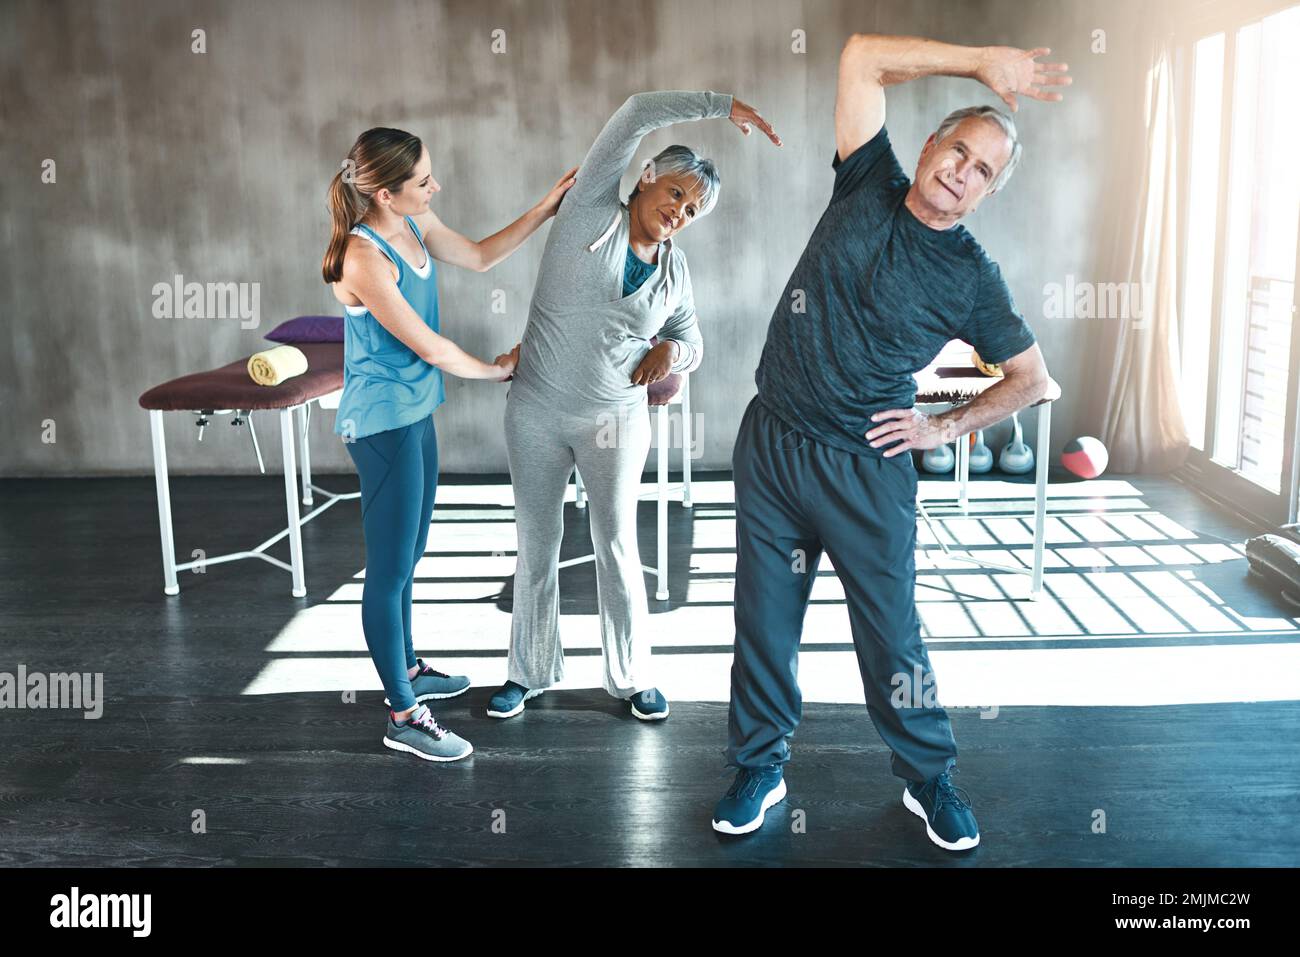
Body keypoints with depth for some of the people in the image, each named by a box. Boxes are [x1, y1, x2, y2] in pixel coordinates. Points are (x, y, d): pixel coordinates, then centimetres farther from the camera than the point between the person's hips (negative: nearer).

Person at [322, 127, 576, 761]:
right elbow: (428, 347, -19)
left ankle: (406, 670, 39)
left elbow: (480, 257, 17)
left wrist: (547, 209, 10)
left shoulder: (415, 225, 1)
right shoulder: (363, 258, -25)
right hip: (383, 423, -9)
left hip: (414, 413, 9)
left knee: (406, 557, 21)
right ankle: (403, 717, 12)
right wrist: (495, 370, -4)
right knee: (391, 569, 0)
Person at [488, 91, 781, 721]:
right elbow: (636, 115, -14)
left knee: (618, 548, 6)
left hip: (615, 422, 2)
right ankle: (529, 671, 27)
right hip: (537, 413, -2)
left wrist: (673, 351, -10)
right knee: (536, 546, 10)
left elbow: (691, 344, 14)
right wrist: (721, 106, -12)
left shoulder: (675, 269, 4)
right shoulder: (591, 211, -7)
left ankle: (632, 677, 22)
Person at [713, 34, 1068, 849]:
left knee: (891, 631, 6)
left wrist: (946, 427, -2)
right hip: (771, 446, 2)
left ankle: (930, 779, 27)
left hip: (868, 468, -2)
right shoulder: (869, 187, 2)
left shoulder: (972, 277, -3)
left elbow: (1031, 377, 7)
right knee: (765, 621, 10)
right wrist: (983, 63, -6)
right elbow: (864, 57, -2)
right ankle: (759, 766, 28)